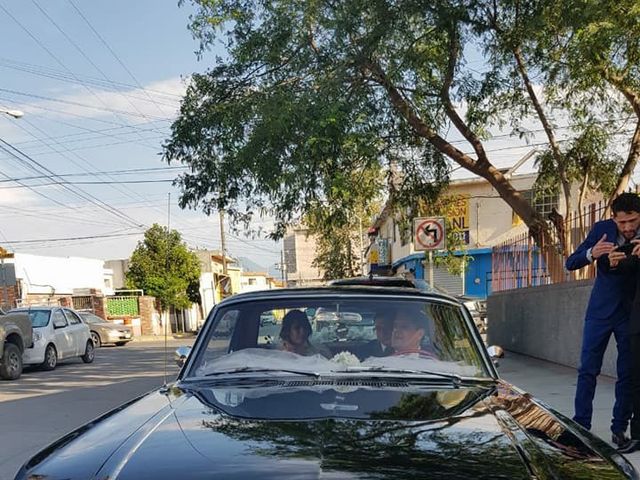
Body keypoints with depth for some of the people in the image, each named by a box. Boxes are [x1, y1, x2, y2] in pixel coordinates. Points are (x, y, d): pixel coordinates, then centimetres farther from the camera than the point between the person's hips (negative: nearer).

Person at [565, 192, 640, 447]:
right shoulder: (602, 229, -11)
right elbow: (570, 263, -9)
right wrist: (591, 254, -31)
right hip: (601, 310, 0)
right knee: (588, 370, 1)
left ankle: (619, 427, 14)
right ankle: (581, 424, 8)